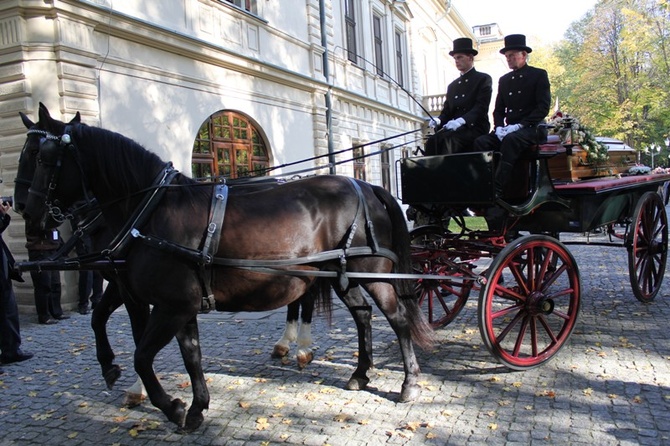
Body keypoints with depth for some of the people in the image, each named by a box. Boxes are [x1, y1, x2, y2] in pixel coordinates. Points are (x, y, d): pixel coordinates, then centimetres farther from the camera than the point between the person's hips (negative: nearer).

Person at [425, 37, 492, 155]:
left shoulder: (483, 79, 6)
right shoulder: (452, 86, 24)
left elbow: (481, 107, -8)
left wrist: (461, 121, -26)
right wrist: (438, 120, -7)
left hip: (475, 128, -5)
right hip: (454, 130, 5)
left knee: (447, 140, -34)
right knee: (432, 140, -26)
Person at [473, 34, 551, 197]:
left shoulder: (539, 75, 5)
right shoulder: (504, 80, 21)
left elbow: (543, 107, -6)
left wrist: (519, 126, -18)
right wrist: (499, 127, -5)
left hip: (531, 129, -5)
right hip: (507, 131, 5)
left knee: (510, 140, -37)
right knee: (481, 142, -23)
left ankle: (497, 189, -41)